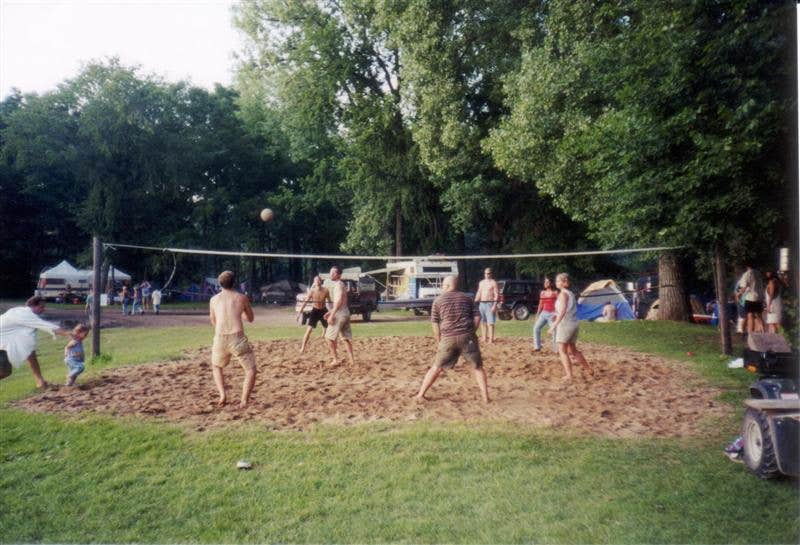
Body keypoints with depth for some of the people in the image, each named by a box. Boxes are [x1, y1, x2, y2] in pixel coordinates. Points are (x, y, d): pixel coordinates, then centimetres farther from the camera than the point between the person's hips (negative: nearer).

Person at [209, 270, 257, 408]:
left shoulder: (214, 299, 14)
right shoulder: (241, 298, 9)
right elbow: (251, 319, 22)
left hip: (220, 339, 2)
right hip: (237, 338, -2)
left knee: (216, 367, 29)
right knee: (251, 370, 11)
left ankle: (222, 396, 11)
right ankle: (244, 401, -3)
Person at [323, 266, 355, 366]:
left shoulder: (338, 284, -13)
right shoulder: (341, 284, 18)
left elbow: (339, 301, -24)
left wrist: (332, 315, -25)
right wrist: (330, 312, 24)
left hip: (339, 314, -10)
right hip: (345, 313, 10)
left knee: (329, 337, 1)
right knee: (346, 338, 10)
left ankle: (335, 359, 3)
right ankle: (352, 360, 9)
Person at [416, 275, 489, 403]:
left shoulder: (439, 300, 9)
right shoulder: (466, 298, 15)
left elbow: (434, 323, 6)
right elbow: (477, 317, 8)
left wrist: (439, 342, 11)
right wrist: (471, 333, 11)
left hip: (448, 339, -1)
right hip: (467, 336, 1)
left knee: (436, 367, 10)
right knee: (477, 367, 11)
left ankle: (421, 394, 13)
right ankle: (485, 397, 7)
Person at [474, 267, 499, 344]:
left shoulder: (493, 282, -3)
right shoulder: (481, 282, 16)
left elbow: (496, 294, -8)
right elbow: (479, 293, 18)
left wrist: (494, 305, -17)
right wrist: (475, 303, 11)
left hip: (490, 304, -6)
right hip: (481, 303, 7)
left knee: (490, 323, -10)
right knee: (482, 322, 9)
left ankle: (491, 339, -9)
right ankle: (484, 337, 18)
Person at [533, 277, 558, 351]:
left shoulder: (555, 293, -3)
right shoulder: (542, 293, 12)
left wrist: (556, 314, -18)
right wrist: (537, 314, 15)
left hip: (552, 314, -6)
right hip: (544, 313, 6)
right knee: (536, 328, -2)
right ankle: (537, 347, 5)